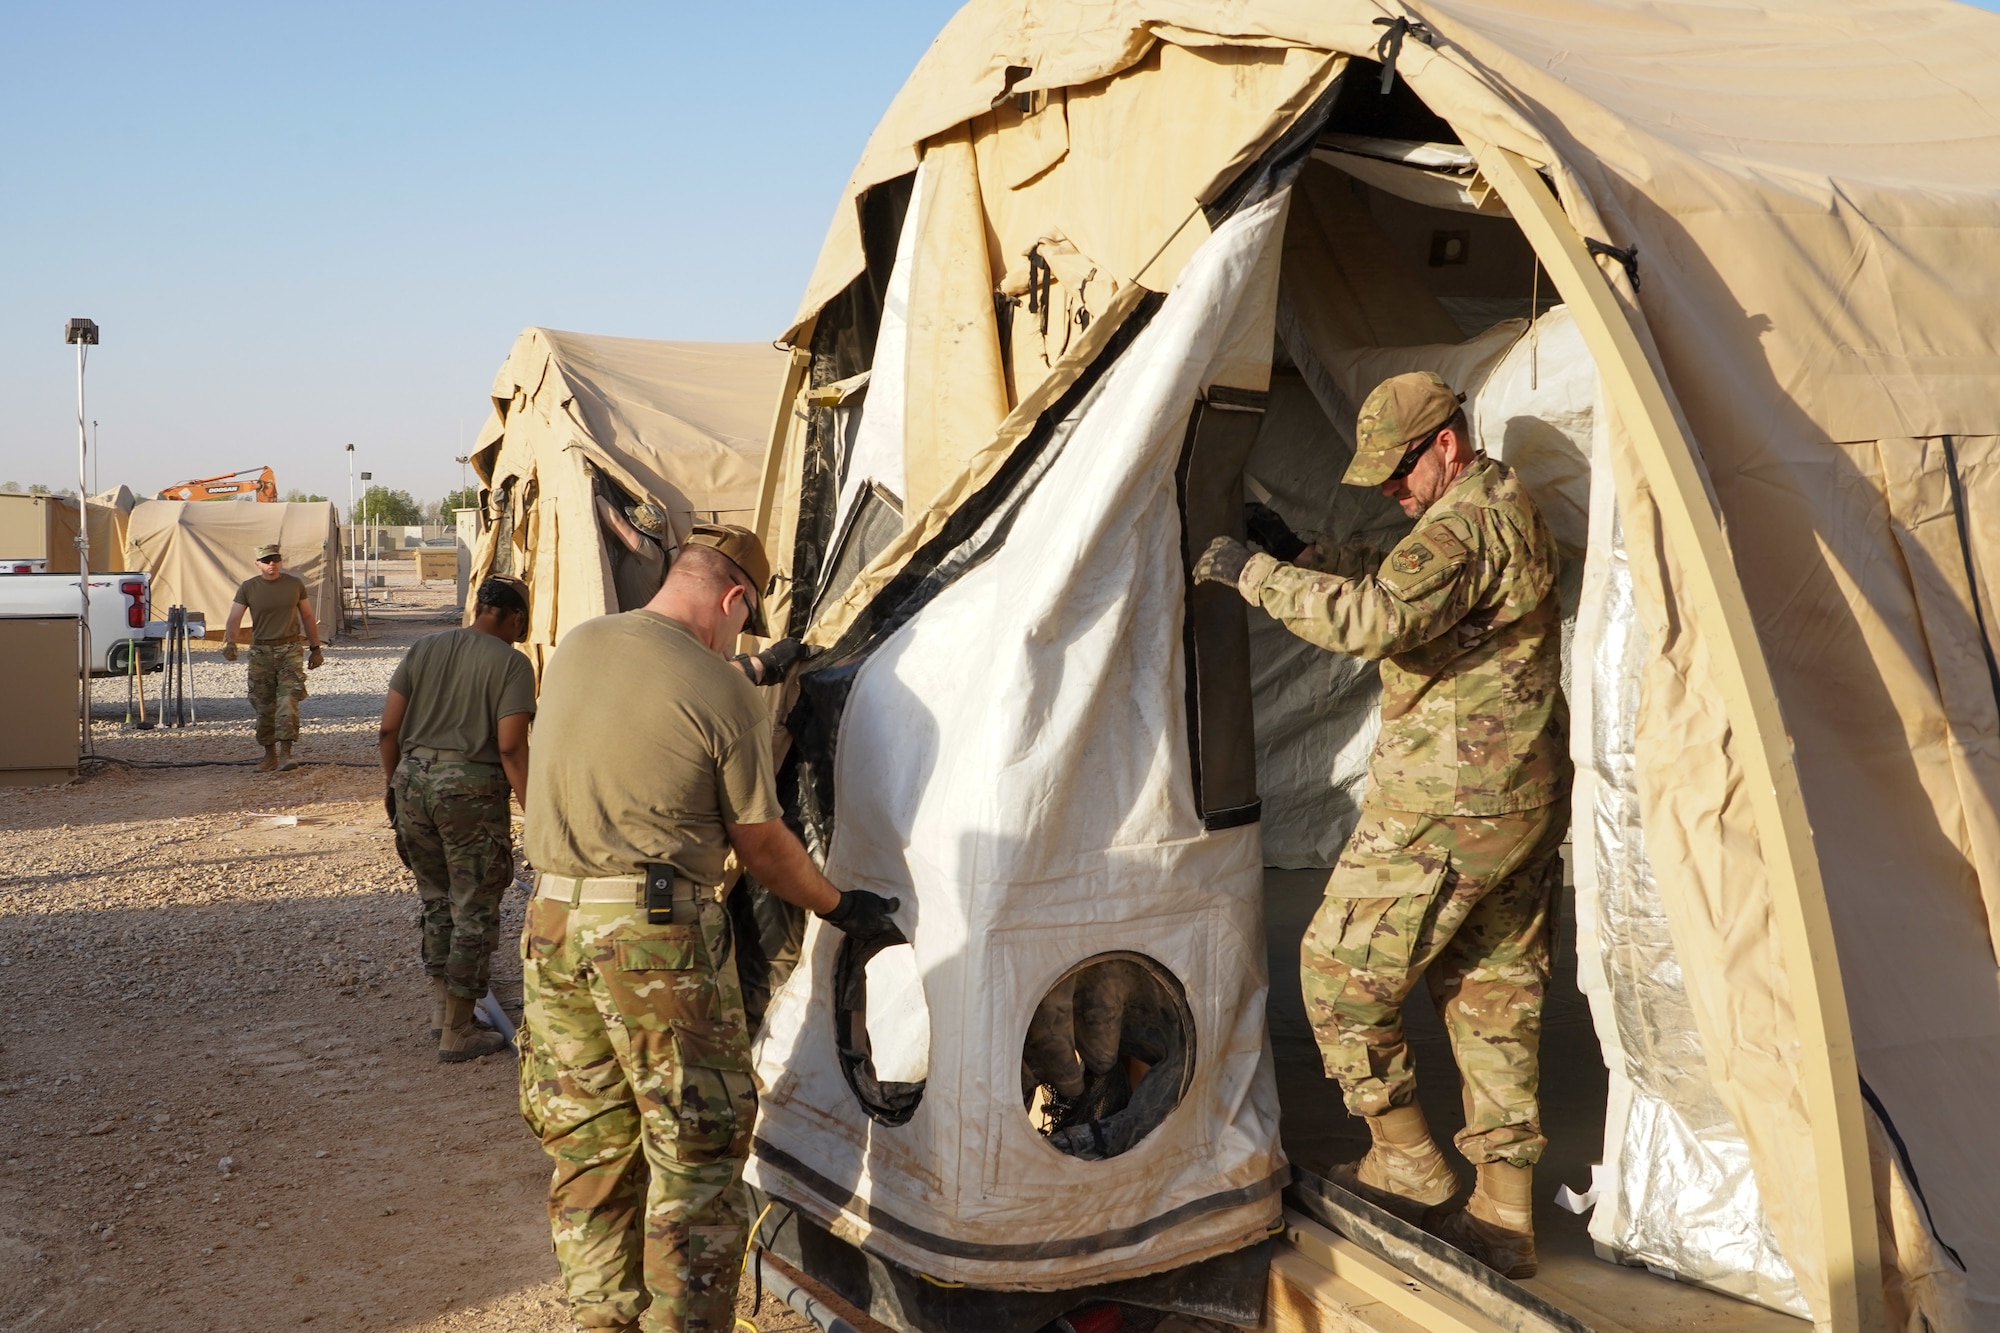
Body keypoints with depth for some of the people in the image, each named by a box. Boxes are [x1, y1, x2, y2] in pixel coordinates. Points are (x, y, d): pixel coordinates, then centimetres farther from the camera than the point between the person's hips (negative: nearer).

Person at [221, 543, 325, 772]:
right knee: (263, 706, 5)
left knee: (288, 699, -15)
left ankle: (285, 753, -18)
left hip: (290, 649, -1)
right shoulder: (248, 588, 2)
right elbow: (234, 618, -6)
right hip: (261, 652, 1)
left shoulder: (295, 584, 6)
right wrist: (230, 643, -24)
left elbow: (307, 617, 13)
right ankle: (270, 755, 18)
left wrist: (316, 649, 13)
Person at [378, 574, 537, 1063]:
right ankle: (457, 1032, 11)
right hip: (470, 788, -5)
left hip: (414, 778, 6)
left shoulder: (423, 649, 9)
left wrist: (391, 782, 20)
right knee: (474, 911, 5)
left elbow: (389, 728, 7)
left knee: (436, 898, 22)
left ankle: (441, 1005, 30)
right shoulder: (511, 663, -6)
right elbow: (510, 746, -14)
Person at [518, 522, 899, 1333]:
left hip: (551, 921, 6)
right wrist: (841, 909, 12)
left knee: (589, 1147, 17)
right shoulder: (726, 695, -11)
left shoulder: (575, 648, 7)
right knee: (698, 1153, 6)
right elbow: (762, 846, -3)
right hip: (658, 932, -6)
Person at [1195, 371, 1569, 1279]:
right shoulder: (1508, 507, 15)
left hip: (1445, 808, -10)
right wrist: (1305, 554, 14)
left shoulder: (1464, 526, -19)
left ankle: (1408, 1169, 14)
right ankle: (1505, 1216, 18)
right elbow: (1406, 586, 26)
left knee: (1343, 969, 4)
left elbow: (1372, 618, -34)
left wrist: (1255, 574, -23)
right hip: (1525, 798, 10)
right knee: (1496, 991, 12)